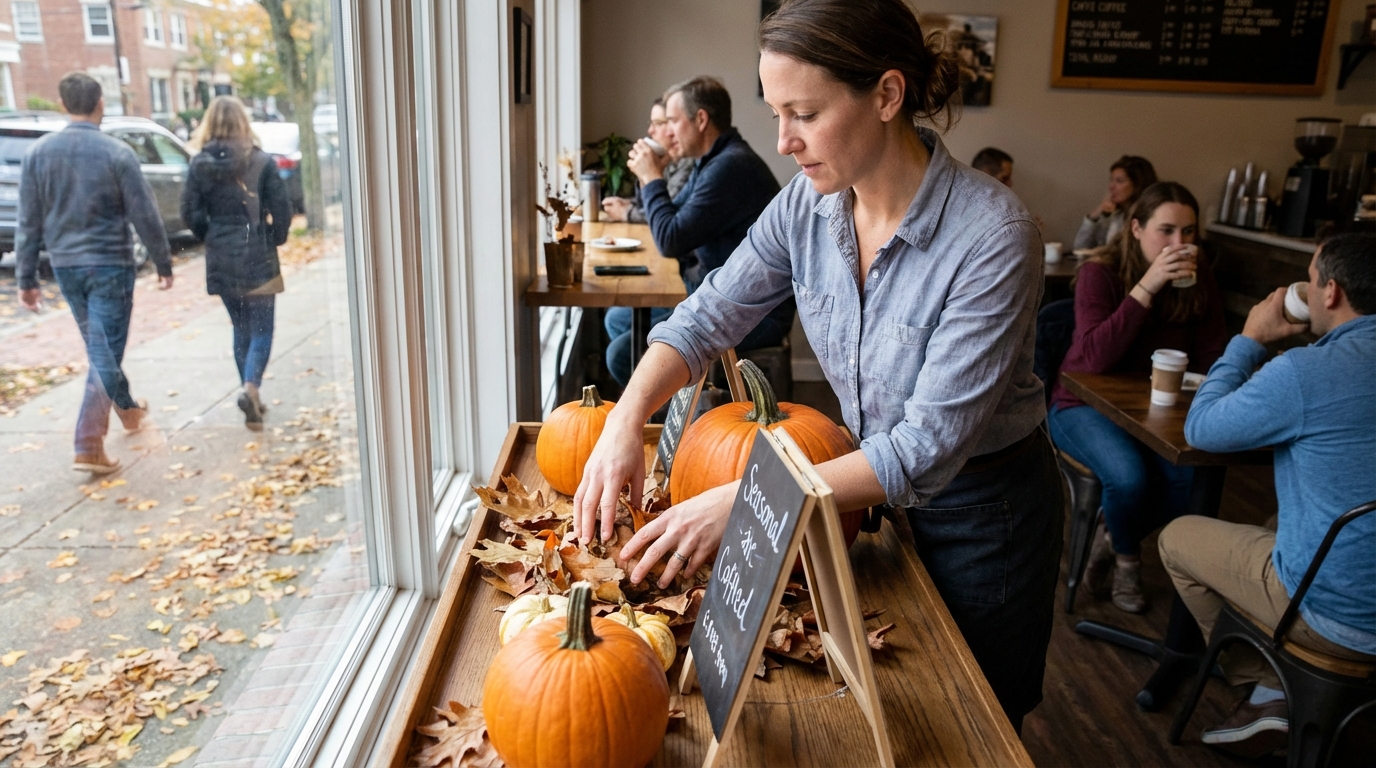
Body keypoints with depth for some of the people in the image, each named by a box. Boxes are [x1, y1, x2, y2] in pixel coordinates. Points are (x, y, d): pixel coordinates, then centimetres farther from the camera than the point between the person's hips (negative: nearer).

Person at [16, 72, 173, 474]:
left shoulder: (38, 152, 1)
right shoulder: (117, 152, -11)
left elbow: (29, 222, 2)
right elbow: (145, 216, -9)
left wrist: (26, 277, 7)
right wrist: (163, 263, 2)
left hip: (65, 266, 5)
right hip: (109, 264, -4)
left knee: (99, 346, 20)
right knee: (106, 351, -1)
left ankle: (127, 408, 31)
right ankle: (89, 447, 3)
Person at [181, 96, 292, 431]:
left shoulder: (199, 165, 0)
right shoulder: (261, 161, -7)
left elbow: (190, 212, -2)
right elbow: (281, 208, -9)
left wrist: (211, 237, 14)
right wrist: (275, 238, 7)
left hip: (220, 260, 3)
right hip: (257, 257, -3)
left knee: (241, 329, 16)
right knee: (261, 330, 2)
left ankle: (251, 394, 19)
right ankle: (250, 387, -20)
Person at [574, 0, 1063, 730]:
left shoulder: (993, 236, -30)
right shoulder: (807, 205, -13)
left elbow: (930, 447, -32)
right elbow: (706, 315, -6)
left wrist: (745, 501, -37)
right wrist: (626, 422, -24)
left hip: (981, 513, -4)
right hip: (874, 484, 5)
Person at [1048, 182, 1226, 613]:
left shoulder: (1198, 279, 1)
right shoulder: (1101, 273, -13)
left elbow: (1212, 359, 2)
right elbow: (1094, 357, -27)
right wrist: (1146, 287, -30)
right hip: (1085, 404, -4)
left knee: (1192, 474, -25)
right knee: (1129, 475, -32)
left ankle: (1113, 537, 7)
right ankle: (1127, 559, 5)